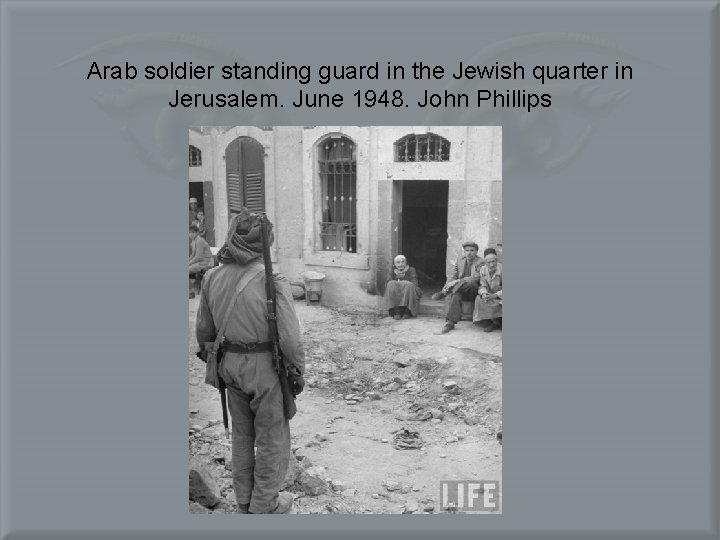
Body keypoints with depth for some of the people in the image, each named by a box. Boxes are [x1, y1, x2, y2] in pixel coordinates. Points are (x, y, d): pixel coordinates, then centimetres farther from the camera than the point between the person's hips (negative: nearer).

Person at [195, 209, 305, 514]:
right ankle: (264, 506, 28)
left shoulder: (212, 277, -3)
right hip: (265, 367, -5)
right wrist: (298, 371, -5)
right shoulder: (272, 280, -20)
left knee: (242, 433, 23)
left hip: (231, 364, 6)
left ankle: (244, 501, 38)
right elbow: (289, 335, -20)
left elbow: (203, 330, 6)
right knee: (272, 438, 14)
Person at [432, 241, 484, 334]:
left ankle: (443, 293, -30)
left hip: (473, 292, -3)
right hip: (460, 289, 3)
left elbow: (475, 278, -18)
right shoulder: (459, 260, 12)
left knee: (469, 283, -37)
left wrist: (457, 281, -29)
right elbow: (451, 276, 5)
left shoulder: (480, 262, -4)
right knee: (454, 295, -32)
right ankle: (450, 322, -38)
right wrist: (448, 286, -17)